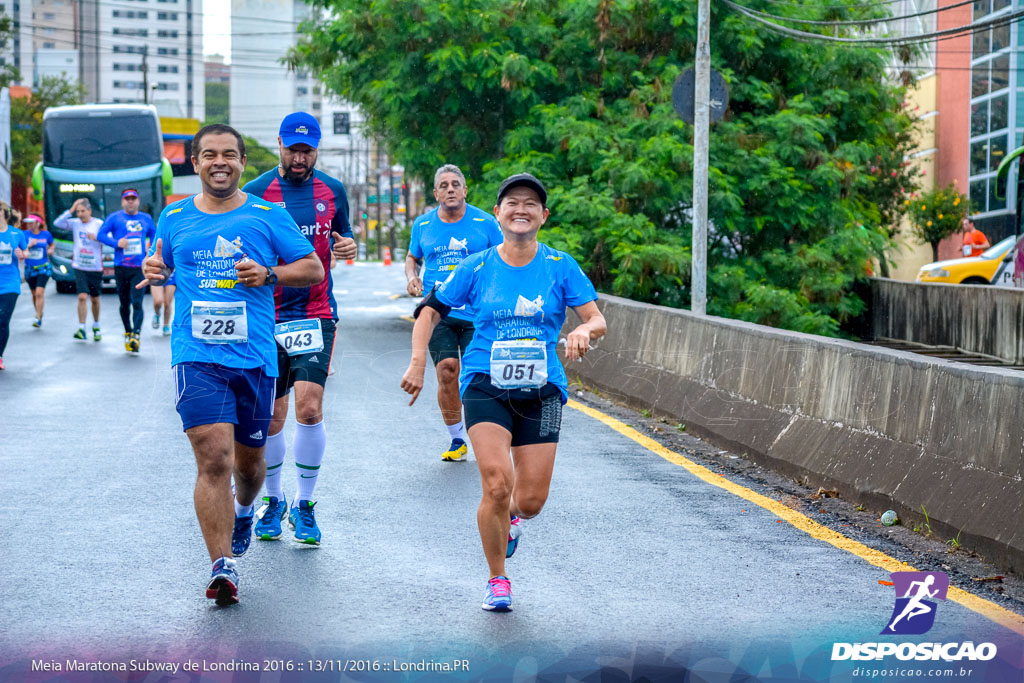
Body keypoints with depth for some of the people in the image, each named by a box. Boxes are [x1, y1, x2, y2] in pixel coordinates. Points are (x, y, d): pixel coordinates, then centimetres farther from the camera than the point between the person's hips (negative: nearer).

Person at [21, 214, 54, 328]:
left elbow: (53, 244, 18)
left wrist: (51, 249, -3)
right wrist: (30, 245, -22)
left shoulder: (46, 234, -1)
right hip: (30, 269, 2)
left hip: (43, 268, -2)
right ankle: (40, 313, 33)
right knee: (34, 294, 12)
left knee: (39, 293, -15)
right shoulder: (25, 235, -3)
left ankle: (38, 318, -12)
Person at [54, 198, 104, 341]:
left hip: (95, 267, -1)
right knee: (82, 297, -12)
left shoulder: (99, 224, -3)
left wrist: (96, 238, -22)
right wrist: (71, 210, -10)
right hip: (80, 266, 1)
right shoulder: (75, 223, 3)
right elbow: (57, 223, -8)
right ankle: (81, 329, -12)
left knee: (95, 299, 11)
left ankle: (96, 327, 30)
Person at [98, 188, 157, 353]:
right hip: (121, 267, 0)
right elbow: (101, 234, 1)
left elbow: (154, 235, 26)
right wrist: (116, 243, -15)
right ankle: (128, 333, 25)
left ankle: (136, 335, -21)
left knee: (137, 302, -13)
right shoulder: (114, 217, 4)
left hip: (140, 268, 0)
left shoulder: (146, 218, 12)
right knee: (124, 304, 8)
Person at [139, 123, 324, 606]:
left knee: (248, 459, 15)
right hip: (197, 356, -1)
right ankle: (222, 567, -16)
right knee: (214, 459, -16)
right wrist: (152, 271, 0)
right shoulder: (174, 218, 9)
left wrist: (269, 274, -10)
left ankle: (243, 511, 51)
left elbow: (313, 268, 8)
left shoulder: (267, 216, 5)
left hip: (256, 357, 1)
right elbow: (161, 264, 24)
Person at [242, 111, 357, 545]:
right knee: (271, 416, 5)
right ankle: (273, 501, 25)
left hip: (316, 314, 0)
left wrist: (349, 247, -2)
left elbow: (343, 237, 20)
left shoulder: (332, 191, 7)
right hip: (267, 317, 0)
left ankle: (303, 505, 2)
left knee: (309, 408, -13)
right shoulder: (256, 193, 0)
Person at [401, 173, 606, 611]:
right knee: (496, 485, -17)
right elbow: (430, 311, 8)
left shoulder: (560, 267, 2)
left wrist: (583, 331, -24)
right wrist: (418, 362, -5)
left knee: (531, 500, -2)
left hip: (541, 390, 1)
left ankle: (509, 518, 38)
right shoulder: (476, 268, 2)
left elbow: (598, 320, 0)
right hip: (486, 385, -1)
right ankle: (497, 579, 5)